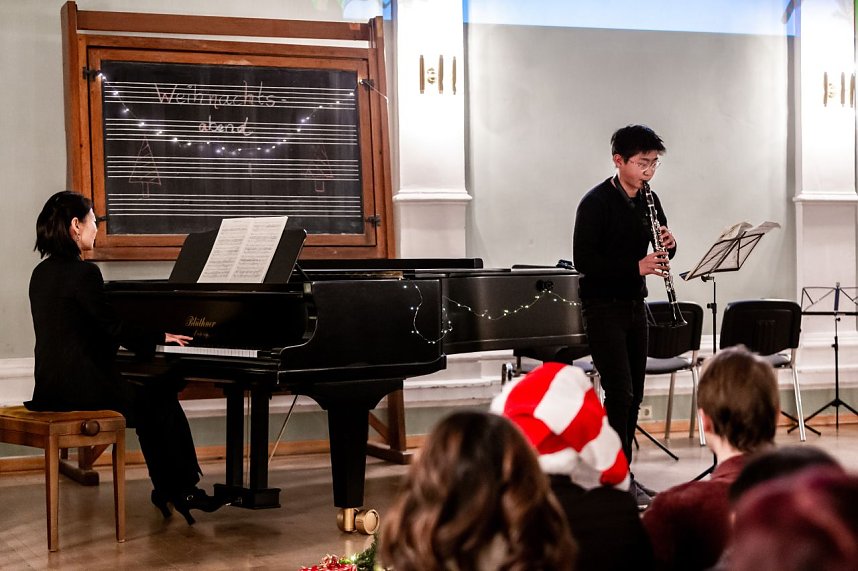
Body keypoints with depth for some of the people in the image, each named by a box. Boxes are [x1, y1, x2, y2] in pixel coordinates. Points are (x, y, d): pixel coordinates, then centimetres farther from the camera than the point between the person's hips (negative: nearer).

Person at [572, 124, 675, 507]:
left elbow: (660, 253, 15)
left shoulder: (649, 201, 8)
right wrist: (636, 265, -28)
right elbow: (583, 260, -20)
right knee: (620, 393, -12)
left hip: (633, 304, 7)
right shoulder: (596, 202, -13)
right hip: (603, 306, -7)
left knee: (633, 395, 9)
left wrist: (668, 245, -9)